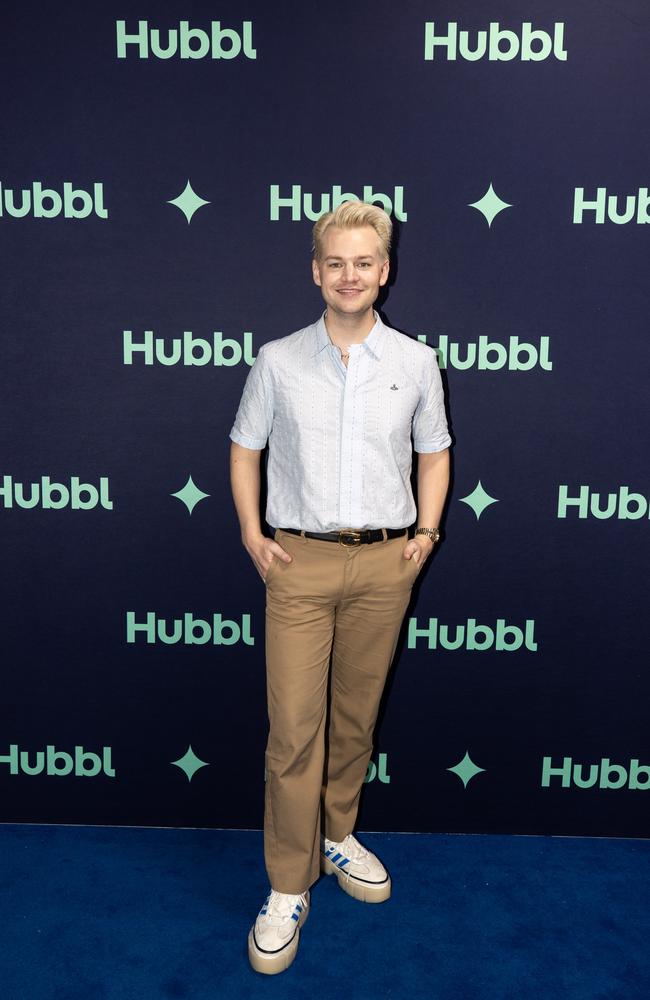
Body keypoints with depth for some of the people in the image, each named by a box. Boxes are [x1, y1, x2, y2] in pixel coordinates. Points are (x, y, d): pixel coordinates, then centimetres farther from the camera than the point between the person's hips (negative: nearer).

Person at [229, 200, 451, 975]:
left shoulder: (415, 361, 4)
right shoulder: (278, 361, 2)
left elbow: (434, 452, 13)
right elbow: (245, 447, 9)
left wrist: (426, 531, 2)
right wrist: (251, 534, 0)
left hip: (385, 563, 2)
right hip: (300, 562, -1)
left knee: (356, 716, 14)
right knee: (293, 728, -1)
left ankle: (337, 837, 37)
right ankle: (287, 888, 14)